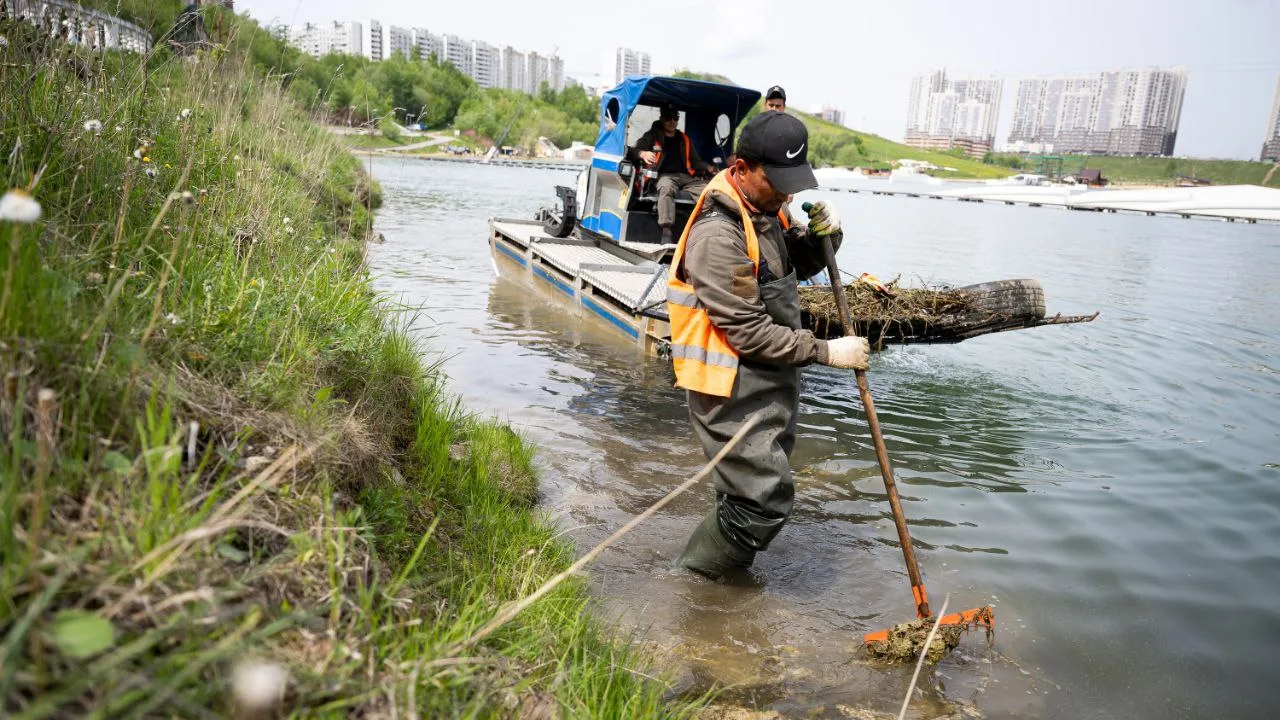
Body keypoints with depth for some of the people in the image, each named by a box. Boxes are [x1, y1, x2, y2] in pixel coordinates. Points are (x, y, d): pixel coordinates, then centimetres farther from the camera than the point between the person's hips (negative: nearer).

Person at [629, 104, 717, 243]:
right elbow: (634, 151, 3)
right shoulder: (652, 135, 15)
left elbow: (696, 162, 26)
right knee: (666, 188, -42)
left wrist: (708, 168, 4)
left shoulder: (684, 139, 27)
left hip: (686, 176, 4)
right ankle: (666, 231, -52)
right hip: (665, 175, -4)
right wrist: (643, 154, -22)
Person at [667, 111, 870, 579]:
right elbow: (748, 331, -24)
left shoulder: (766, 207, 6)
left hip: (771, 379, 9)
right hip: (734, 392, -9)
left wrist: (824, 235, -3)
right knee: (766, 501, -6)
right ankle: (690, 577, 15)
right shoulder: (718, 232, -24)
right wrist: (826, 352, -19)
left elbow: (801, 266, 19)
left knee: (752, 492, 21)